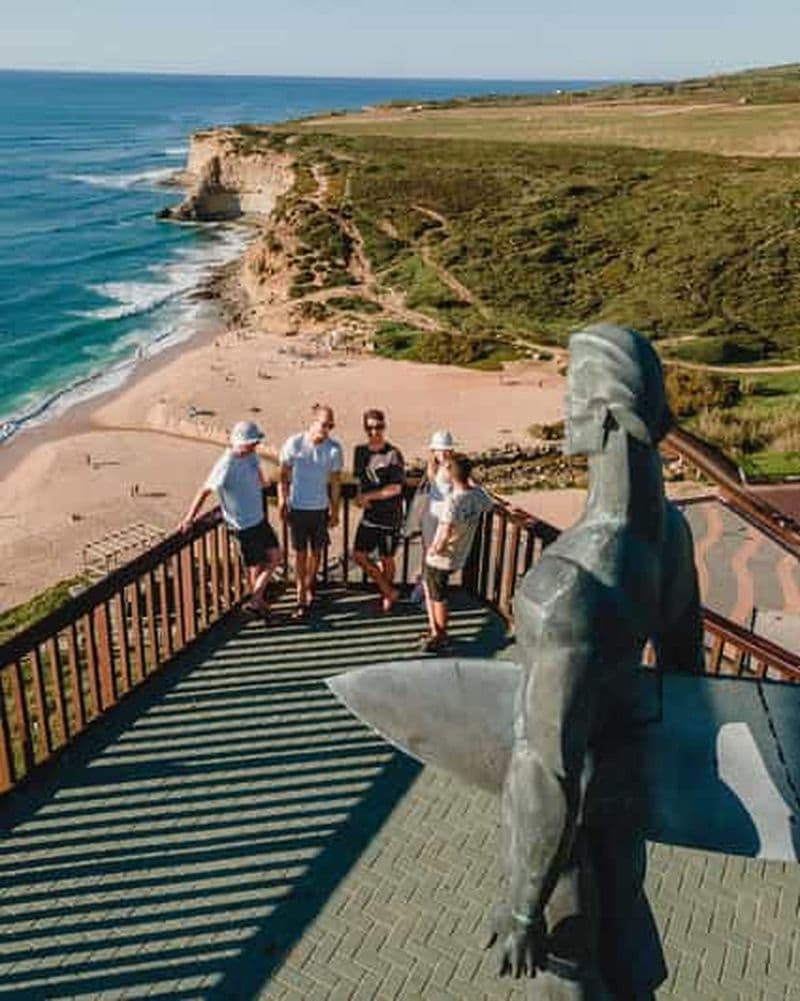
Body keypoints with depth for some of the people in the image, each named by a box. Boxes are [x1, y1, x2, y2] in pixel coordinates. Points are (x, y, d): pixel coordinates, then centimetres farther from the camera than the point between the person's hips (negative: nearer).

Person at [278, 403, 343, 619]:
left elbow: (335, 482, 0)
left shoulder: (334, 449, -10)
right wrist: (282, 503, -1)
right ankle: (302, 597, 14)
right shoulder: (293, 443, -13)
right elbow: (283, 475, -1)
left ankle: (308, 585, 37)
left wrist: (335, 512, 4)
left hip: (320, 508, 1)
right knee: (300, 553, 4)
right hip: (297, 508, -1)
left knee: (316, 551, 13)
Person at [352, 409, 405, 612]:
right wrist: (360, 497, -5)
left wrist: (368, 496, -15)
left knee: (386, 559, 9)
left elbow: (395, 489, -17)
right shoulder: (360, 451, 2)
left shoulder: (393, 455, -15)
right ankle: (389, 591, 19)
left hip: (390, 517, -5)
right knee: (359, 556, 3)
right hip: (369, 515, 5)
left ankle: (386, 596, 33)